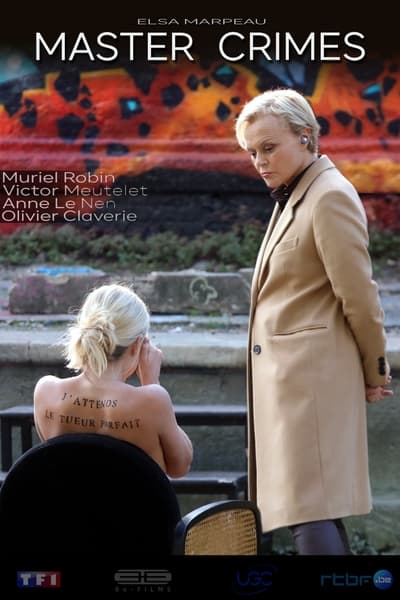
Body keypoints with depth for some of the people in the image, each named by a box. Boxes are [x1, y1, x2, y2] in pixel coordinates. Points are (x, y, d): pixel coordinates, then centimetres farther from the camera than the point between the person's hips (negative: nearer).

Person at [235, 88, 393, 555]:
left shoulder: (331, 196, -14)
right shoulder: (293, 197, 15)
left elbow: (358, 295, -13)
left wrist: (375, 374, -2)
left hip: (312, 374, -10)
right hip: (285, 375, 10)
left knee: (310, 513, -12)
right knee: (309, 512, 13)